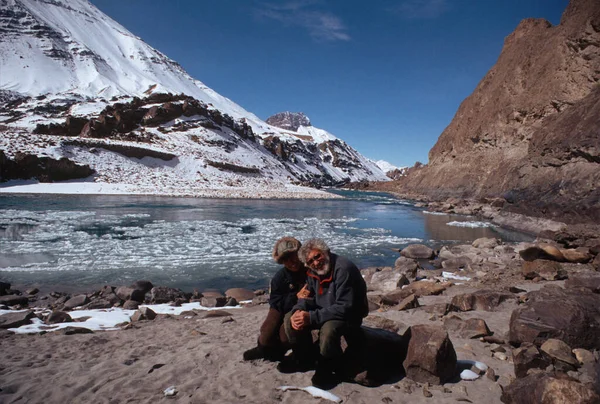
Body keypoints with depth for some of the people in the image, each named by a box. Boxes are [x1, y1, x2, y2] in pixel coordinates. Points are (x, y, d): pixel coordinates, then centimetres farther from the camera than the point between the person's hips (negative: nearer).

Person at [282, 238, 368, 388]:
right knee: (290, 319, -5)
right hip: (324, 311, 8)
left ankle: (330, 368, -8)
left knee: (329, 329, -37)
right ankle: (304, 358, 13)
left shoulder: (344, 268, -28)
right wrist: (298, 311, -20)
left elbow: (345, 307, -32)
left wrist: (311, 317, -33)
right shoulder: (313, 271, -2)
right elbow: (309, 297, 4)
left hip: (349, 315, -7)